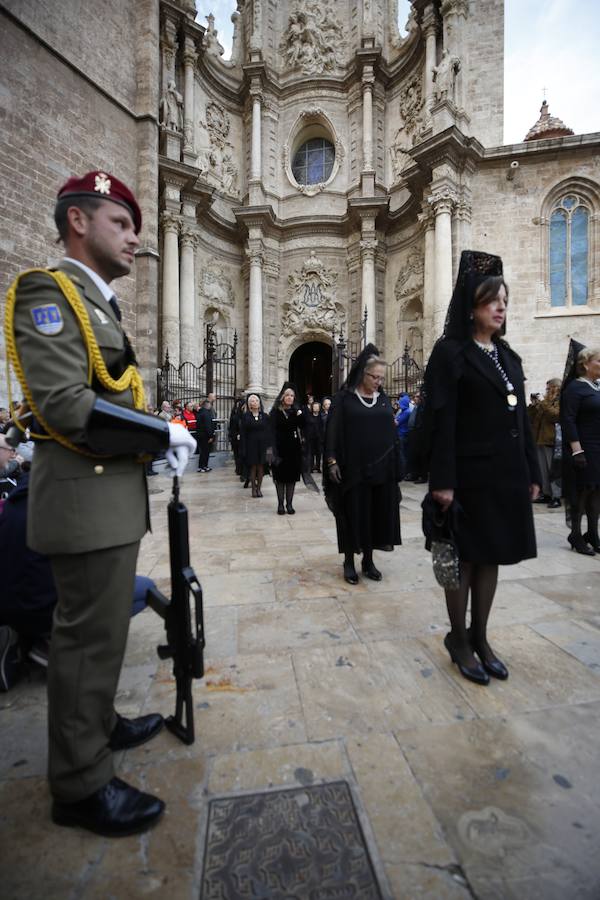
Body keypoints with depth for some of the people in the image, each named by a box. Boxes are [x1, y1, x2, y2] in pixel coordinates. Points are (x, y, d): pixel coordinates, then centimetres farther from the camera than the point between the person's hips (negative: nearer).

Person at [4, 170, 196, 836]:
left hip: (109, 492, 10)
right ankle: (81, 783, 23)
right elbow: (65, 406, -22)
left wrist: (158, 436, 5)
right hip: (87, 496, -10)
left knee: (99, 627, 21)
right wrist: (163, 435, -15)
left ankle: (97, 724, 42)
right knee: (91, 635, 3)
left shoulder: (97, 304, 20)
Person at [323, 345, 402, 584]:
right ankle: (349, 561, 18)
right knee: (353, 514, 3)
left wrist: (397, 464, 9)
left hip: (381, 467, 5)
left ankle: (368, 560, 23)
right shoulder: (344, 398, -3)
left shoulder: (383, 399, 10)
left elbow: (392, 432, 12)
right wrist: (332, 461, -15)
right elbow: (333, 430, -7)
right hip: (353, 467, -4)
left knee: (376, 513, 9)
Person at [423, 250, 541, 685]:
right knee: (465, 557, 4)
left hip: (507, 472, 7)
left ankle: (480, 637, 29)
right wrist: (443, 480, -19)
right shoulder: (450, 352, -6)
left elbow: (521, 418, 15)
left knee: (492, 556, 13)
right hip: (470, 473, -7)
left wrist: (532, 472, 12)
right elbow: (441, 420, -14)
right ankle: (459, 639, 23)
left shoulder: (508, 356, 15)